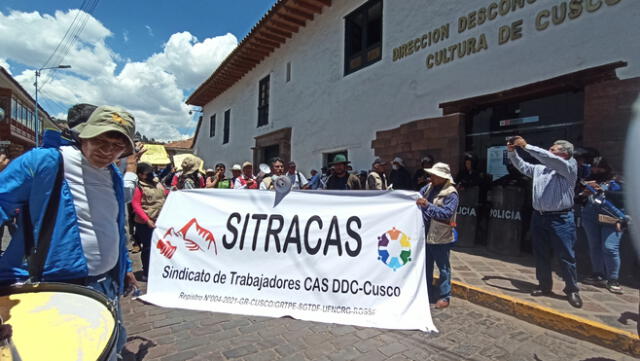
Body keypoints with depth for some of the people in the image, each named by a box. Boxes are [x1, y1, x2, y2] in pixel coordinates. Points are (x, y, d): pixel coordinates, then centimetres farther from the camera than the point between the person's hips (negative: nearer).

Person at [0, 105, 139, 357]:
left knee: (114, 345, 21)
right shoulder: (43, 161, -13)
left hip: (106, 285, 7)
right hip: (53, 288, -6)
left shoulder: (114, 176, 6)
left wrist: (125, 267, 19)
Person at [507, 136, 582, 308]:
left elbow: (549, 158, -19)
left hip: (560, 218, -6)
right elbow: (522, 166, 22)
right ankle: (545, 286, 25)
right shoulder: (540, 168, 15)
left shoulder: (570, 167, -4)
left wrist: (525, 146, -20)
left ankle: (572, 290, 18)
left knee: (566, 256, 2)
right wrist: (512, 152, 6)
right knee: (541, 254, 12)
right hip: (539, 217, 6)